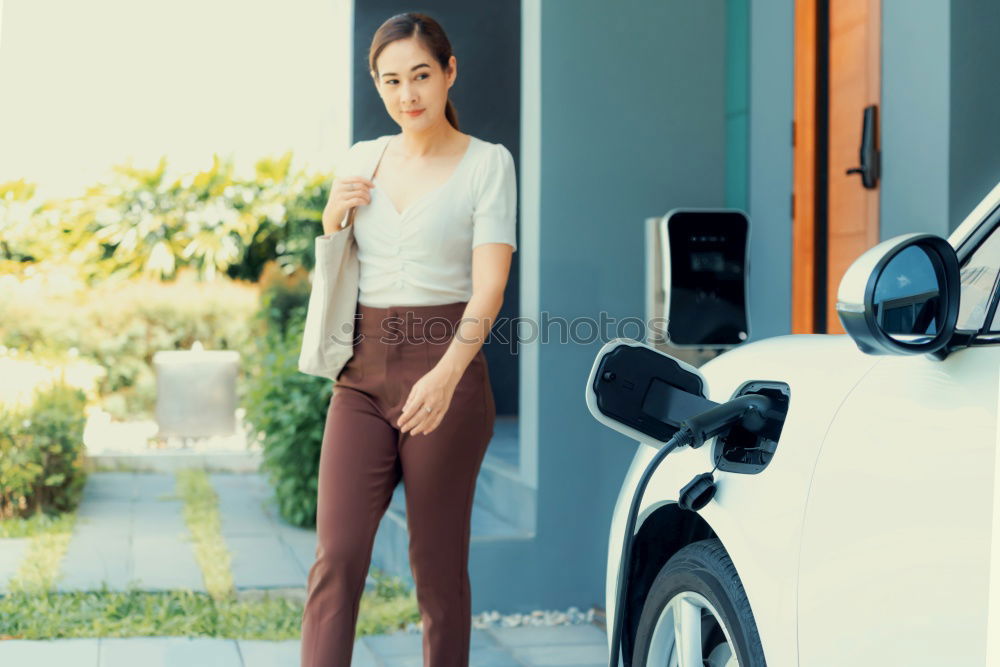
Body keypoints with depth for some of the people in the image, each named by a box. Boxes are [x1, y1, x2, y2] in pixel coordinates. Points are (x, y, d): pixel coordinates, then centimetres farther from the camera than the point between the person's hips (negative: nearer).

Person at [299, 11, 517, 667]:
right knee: (337, 557, -7)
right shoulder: (363, 158, 12)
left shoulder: (487, 163, -3)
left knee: (438, 565, 4)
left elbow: (490, 286, -13)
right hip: (363, 376, 4)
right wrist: (334, 216, 0)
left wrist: (446, 376, -29)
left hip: (447, 376, -4)